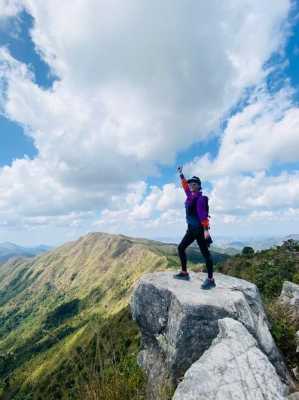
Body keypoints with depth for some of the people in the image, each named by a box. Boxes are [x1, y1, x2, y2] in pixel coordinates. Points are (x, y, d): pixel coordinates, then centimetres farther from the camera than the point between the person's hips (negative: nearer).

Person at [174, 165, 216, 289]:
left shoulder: (200, 198, -15)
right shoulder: (190, 196, 9)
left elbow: (203, 214, -23)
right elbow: (185, 186, 26)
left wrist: (206, 229, -29)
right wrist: (181, 175, 32)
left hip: (199, 229, -9)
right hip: (191, 228, 9)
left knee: (205, 253, -3)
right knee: (181, 248, 11)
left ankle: (210, 280, 6)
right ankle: (184, 273, 20)